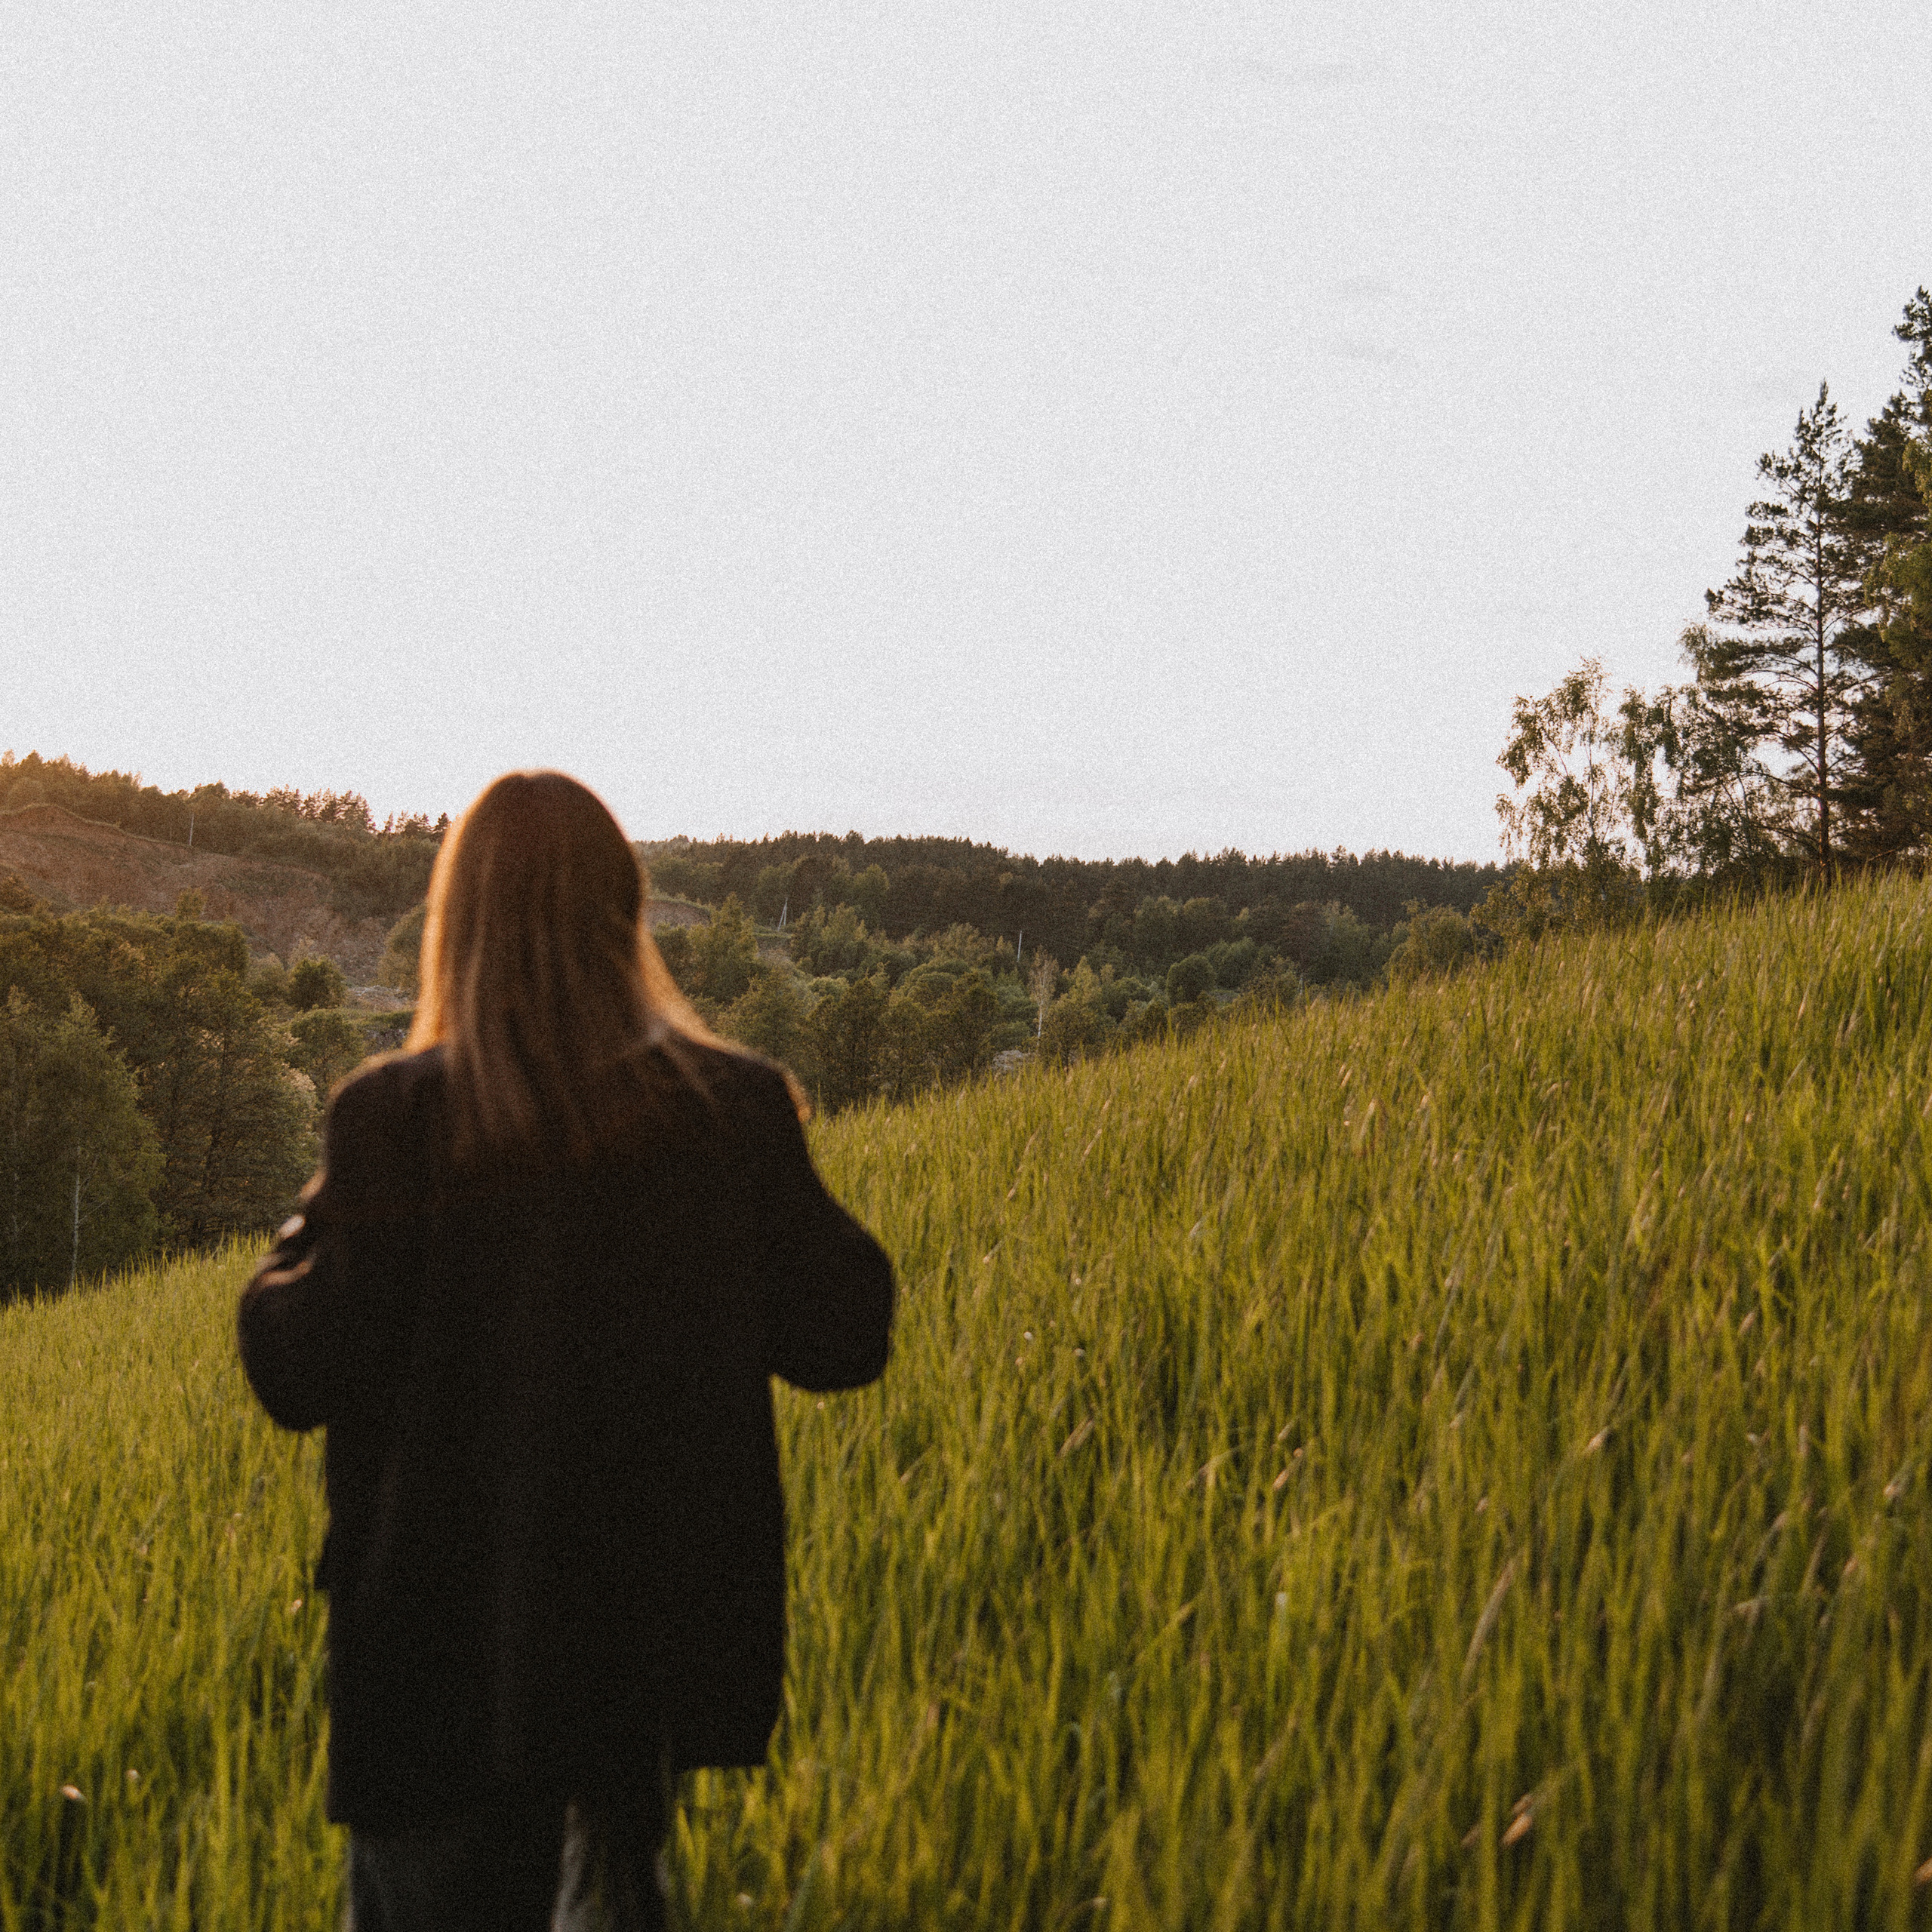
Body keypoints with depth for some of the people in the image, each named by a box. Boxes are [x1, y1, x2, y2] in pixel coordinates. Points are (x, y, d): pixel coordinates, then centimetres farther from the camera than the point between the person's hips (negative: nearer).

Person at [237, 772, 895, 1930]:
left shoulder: (399, 1119, -13)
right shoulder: (739, 1110, -5)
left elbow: (300, 1377, -12)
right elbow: (844, 1342, 1)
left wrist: (300, 1248, 8)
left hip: (451, 1640, -3)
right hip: (661, 1639, 3)